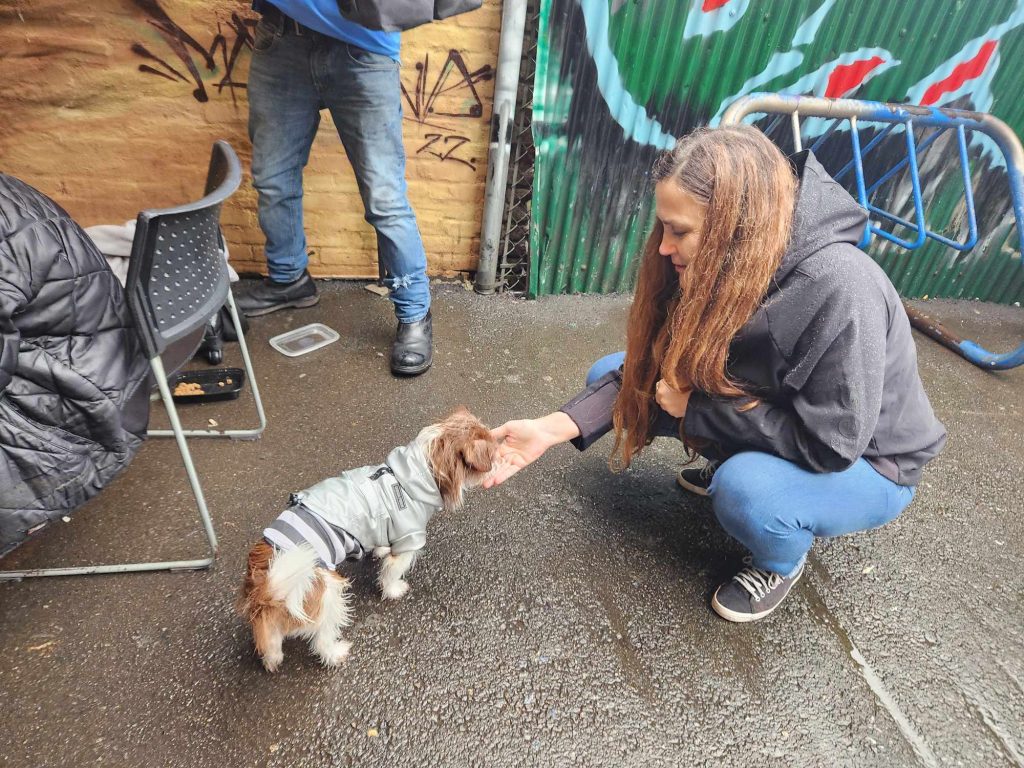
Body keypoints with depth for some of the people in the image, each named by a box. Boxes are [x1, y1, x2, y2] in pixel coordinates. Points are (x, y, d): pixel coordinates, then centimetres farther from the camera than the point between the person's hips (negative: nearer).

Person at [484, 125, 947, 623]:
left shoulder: (842, 292, -35)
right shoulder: (724, 266, -15)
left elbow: (828, 442, -31)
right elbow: (650, 369, -11)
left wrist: (697, 406, -27)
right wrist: (552, 428, -22)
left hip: (862, 464, -5)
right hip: (775, 424, 6)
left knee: (744, 491, -39)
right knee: (609, 374, -3)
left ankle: (783, 562, -1)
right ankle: (739, 468, 12)